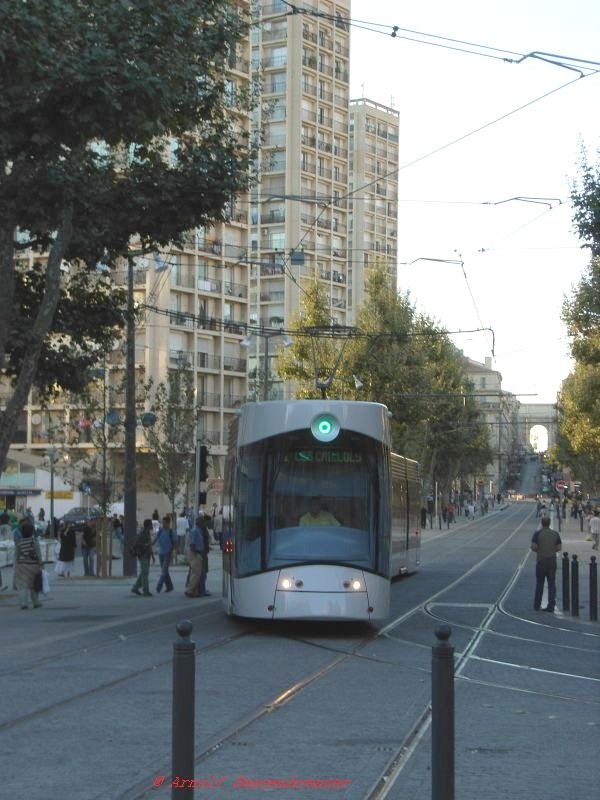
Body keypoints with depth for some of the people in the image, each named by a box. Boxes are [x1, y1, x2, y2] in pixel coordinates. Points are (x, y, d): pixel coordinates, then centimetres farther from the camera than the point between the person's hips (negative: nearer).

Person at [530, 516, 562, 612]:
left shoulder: (538, 533, -7)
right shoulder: (555, 533, 3)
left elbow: (533, 546, -12)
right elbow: (559, 547, 4)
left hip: (541, 560, -2)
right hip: (552, 560, 2)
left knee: (539, 583, 9)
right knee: (551, 583, 3)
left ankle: (537, 605, 14)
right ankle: (551, 605, -4)